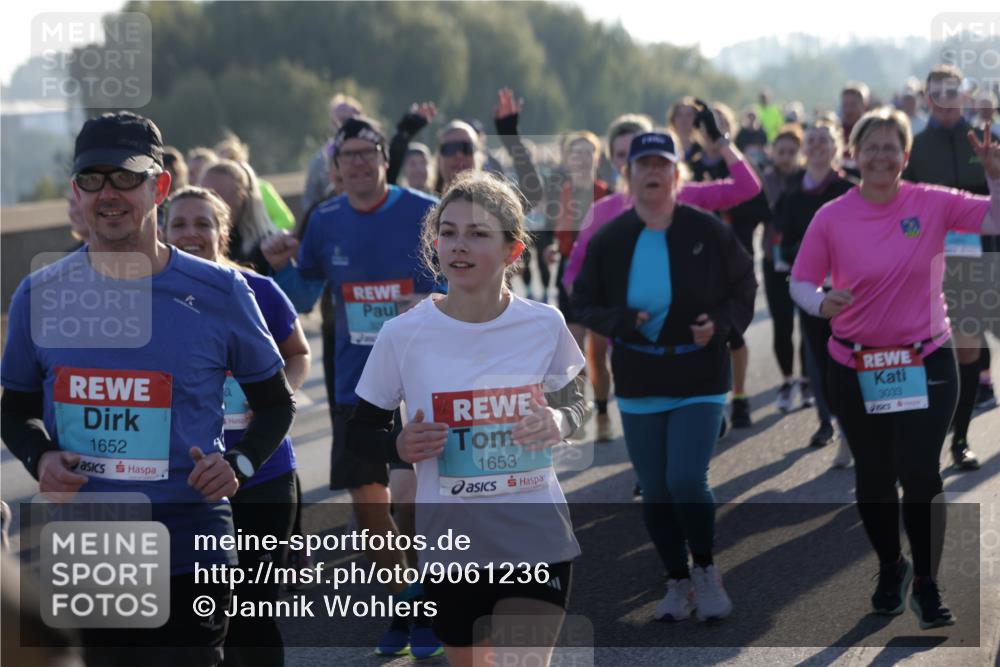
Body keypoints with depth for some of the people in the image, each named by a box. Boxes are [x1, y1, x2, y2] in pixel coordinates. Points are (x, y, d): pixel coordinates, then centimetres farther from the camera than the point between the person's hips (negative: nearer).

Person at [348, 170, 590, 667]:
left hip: (539, 539, -1)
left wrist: (559, 422, -11)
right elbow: (361, 430, 3)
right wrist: (401, 447, -18)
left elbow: (574, 400, 12)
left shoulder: (545, 325, -6)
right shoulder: (402, 335, -8)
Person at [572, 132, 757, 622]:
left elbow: (743, 287, 5)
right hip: (638, 383, 3)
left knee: (686, 479, -15)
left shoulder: (707, 231, -5)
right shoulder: (608, 240, -1)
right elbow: (584, 303, 6)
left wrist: (720, 324, -12)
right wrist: (622, 322, -13)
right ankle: (678, 583, 23)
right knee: (654, 491, 6)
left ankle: (706, 571, 9)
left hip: (699, 378, -2)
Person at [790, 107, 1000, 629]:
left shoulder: (932, 204, -5)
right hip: (856, 367, 1)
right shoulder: (832, 217, -5)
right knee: (873, 477, 12)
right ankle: (890, 568, 37)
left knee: (920, 472, -11)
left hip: (926, 364, -1)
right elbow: (800, 283, -1)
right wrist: (822, 304, -22)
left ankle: (926, 585, 7)